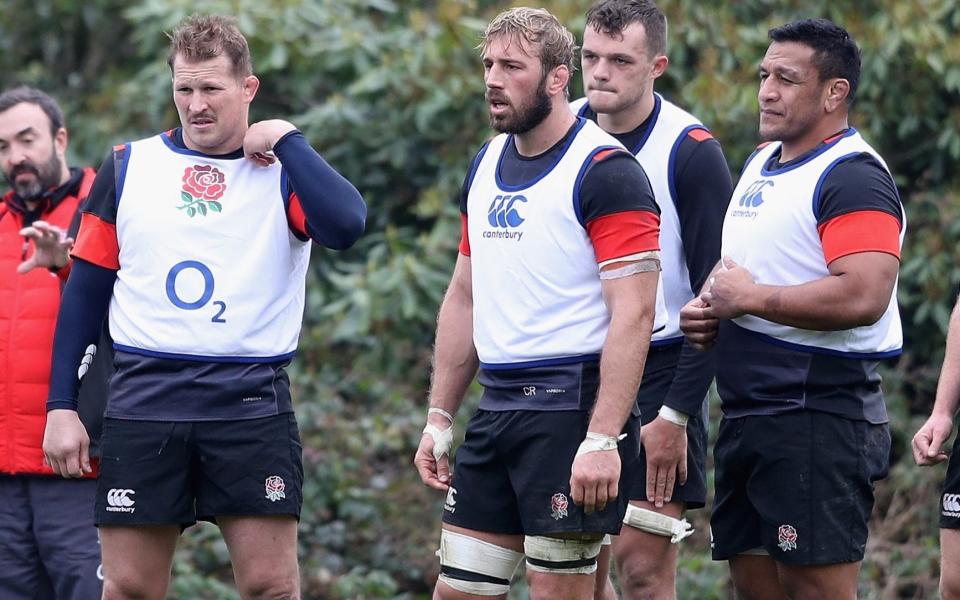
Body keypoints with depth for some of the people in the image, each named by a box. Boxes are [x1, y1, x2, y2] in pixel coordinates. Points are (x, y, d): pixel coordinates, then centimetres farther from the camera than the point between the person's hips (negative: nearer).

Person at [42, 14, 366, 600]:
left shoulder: (284, 170, 3)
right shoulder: (128, 167, 9)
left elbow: (346, 224, -19)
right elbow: (85, 292, 11)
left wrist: (287, 140, -10)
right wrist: (61, 405, 5)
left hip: (252, 403, -1)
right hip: (144, 400, 2)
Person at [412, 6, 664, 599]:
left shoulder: (606, 171, -11)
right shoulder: (486, 166, 14)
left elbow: (633, 314, -17)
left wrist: (603, 438, -23)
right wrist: (440, 417, 16)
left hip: (573, 409, -8)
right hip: (497, 411, 8)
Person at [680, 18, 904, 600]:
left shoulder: (854, 177, -14)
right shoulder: (762, 163, 17)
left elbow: (862, 296, -28)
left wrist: (748, 297, -17)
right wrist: (709, 311, 7)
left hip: (818, 415, -10)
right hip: (747, 415, 10)